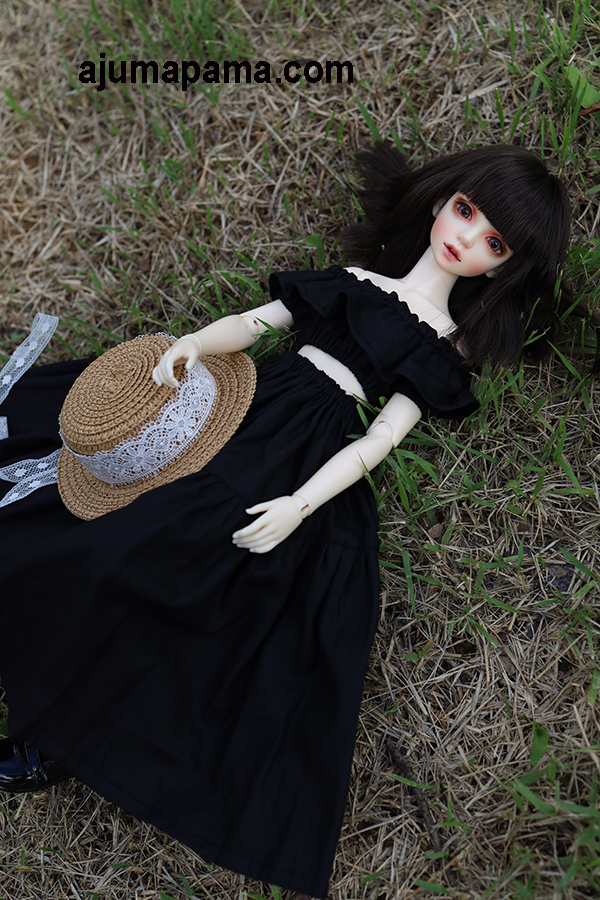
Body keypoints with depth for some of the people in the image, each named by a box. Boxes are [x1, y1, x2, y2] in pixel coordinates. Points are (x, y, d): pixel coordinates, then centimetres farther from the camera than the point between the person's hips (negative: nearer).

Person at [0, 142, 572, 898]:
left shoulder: (443, 348, 5)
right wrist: (191, 344, -8)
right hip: (251, 403, 7)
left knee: (140, 550, -21)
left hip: (302, 451, -6)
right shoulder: (352, 280, 18)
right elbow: (254, 322, 13)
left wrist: (300, 504, -19)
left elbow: (380, 439, -6)